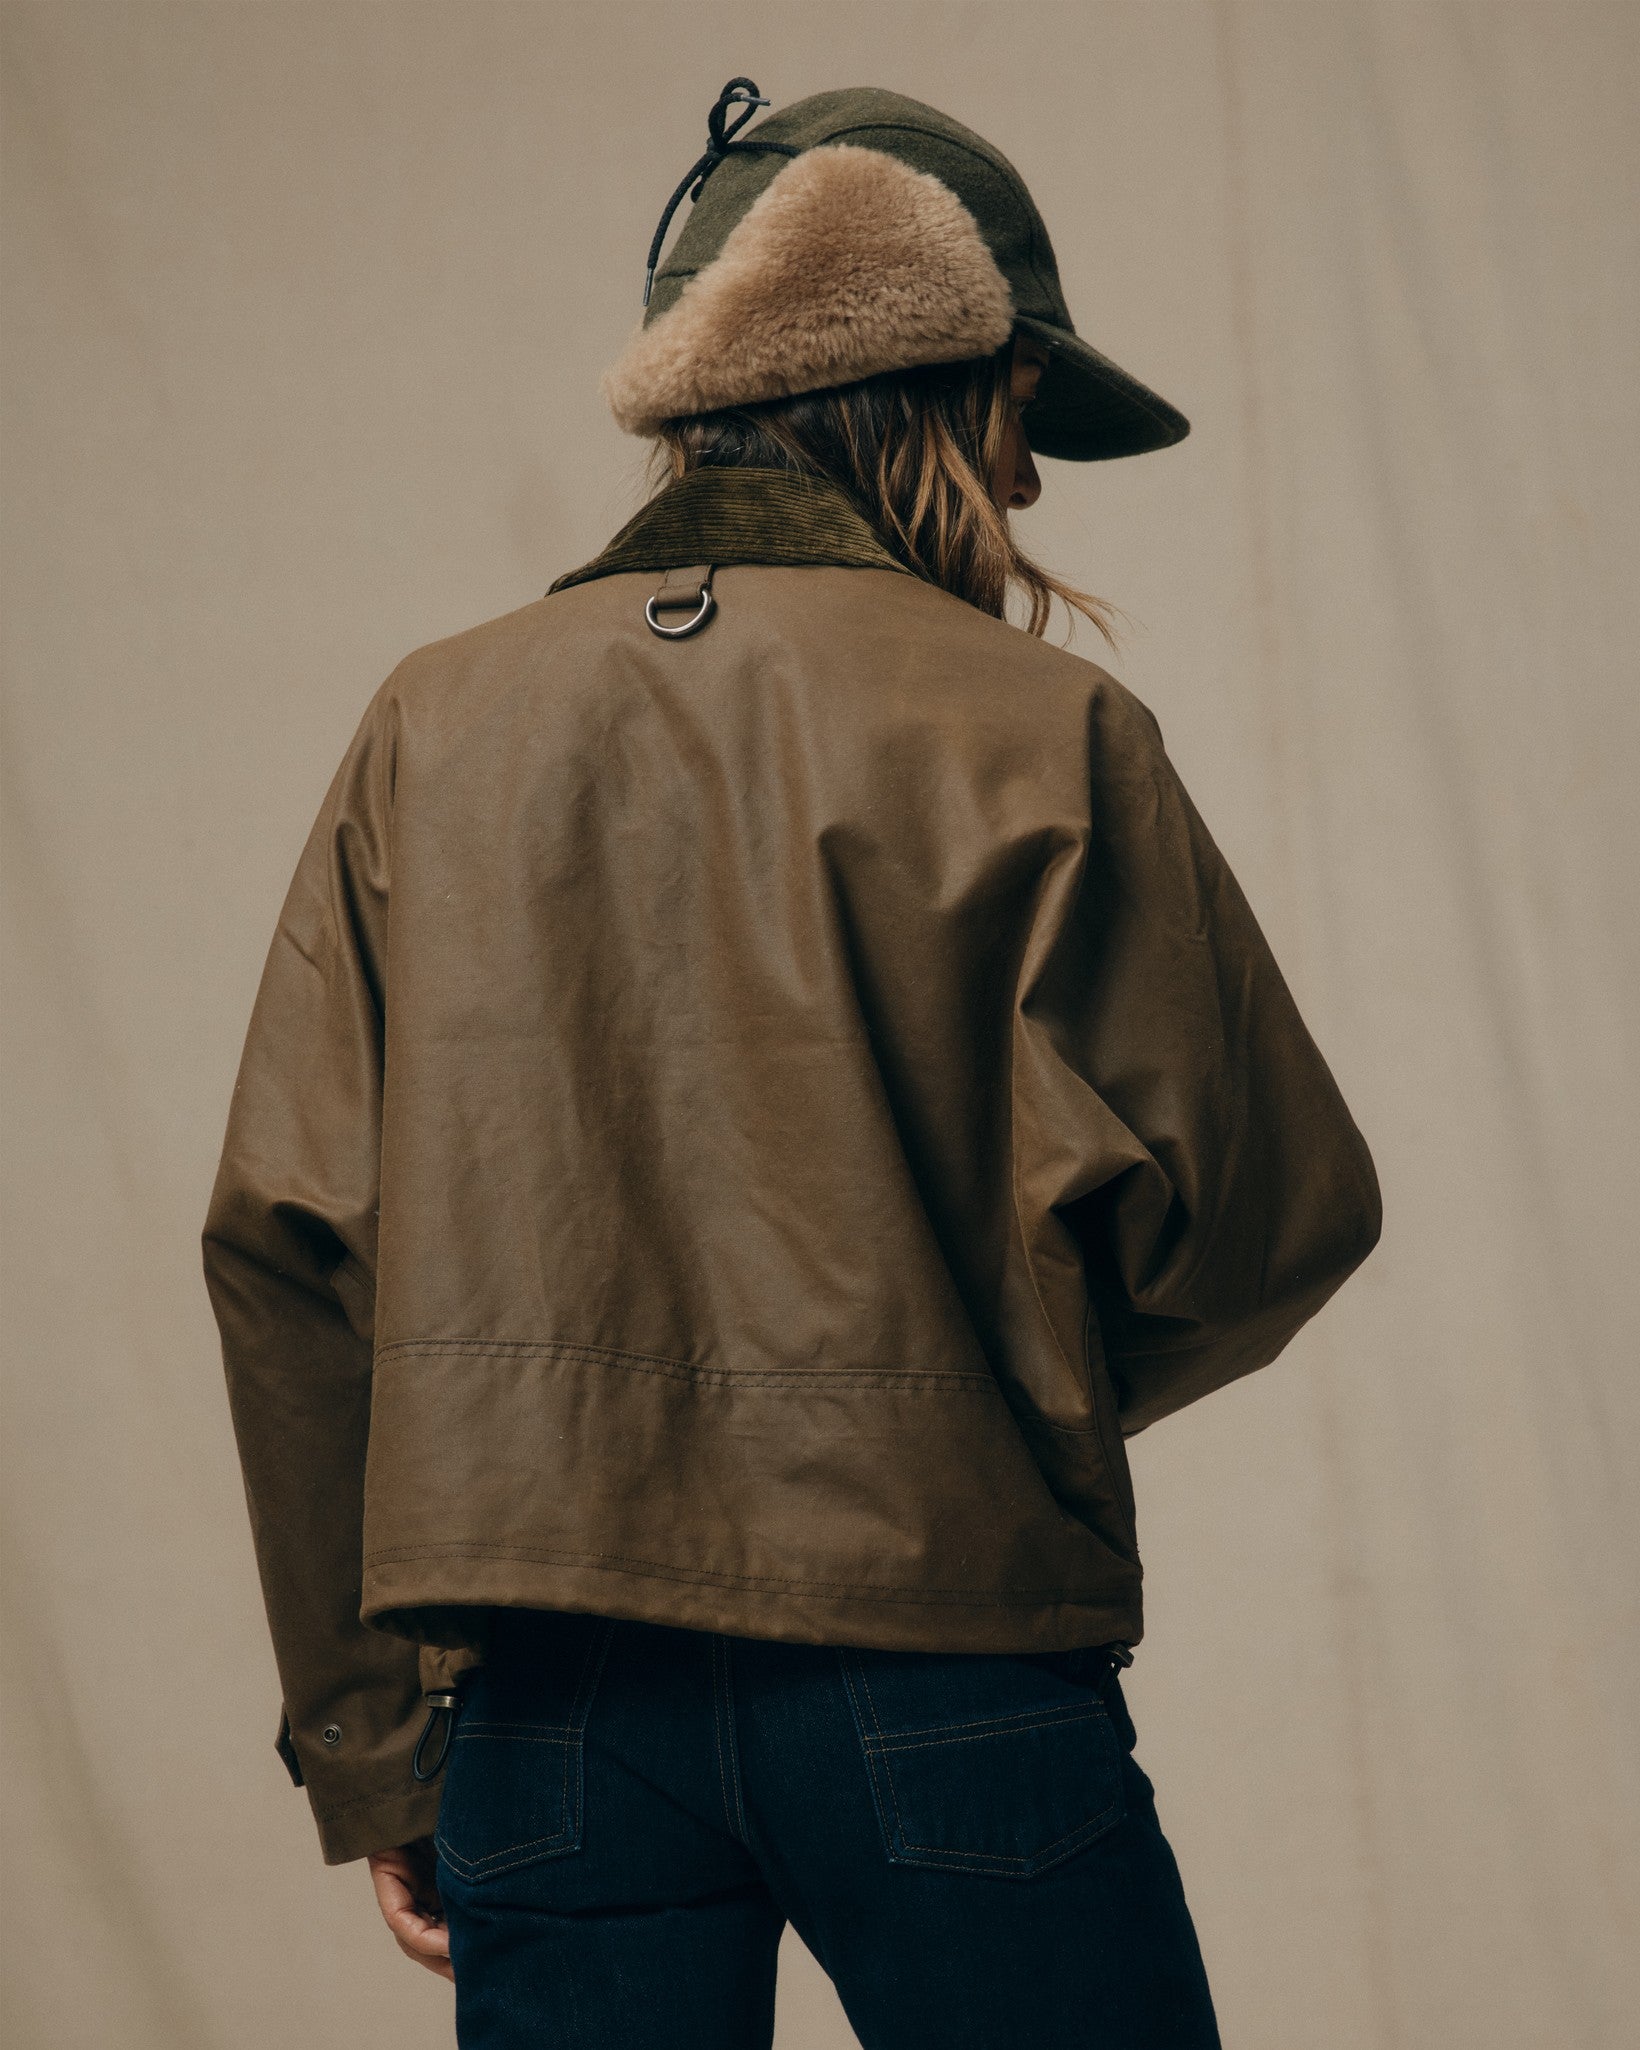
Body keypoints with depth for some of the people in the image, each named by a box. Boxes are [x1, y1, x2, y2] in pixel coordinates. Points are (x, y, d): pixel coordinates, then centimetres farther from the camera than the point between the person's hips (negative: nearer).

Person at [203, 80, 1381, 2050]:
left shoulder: (432, 727, 7)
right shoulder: (1030, 729, -3)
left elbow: (282, 1240, 3)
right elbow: (1265, 1207, -4)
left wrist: (370, 1744, 9)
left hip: (550, 1711, 4)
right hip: (942, 1677, -3)